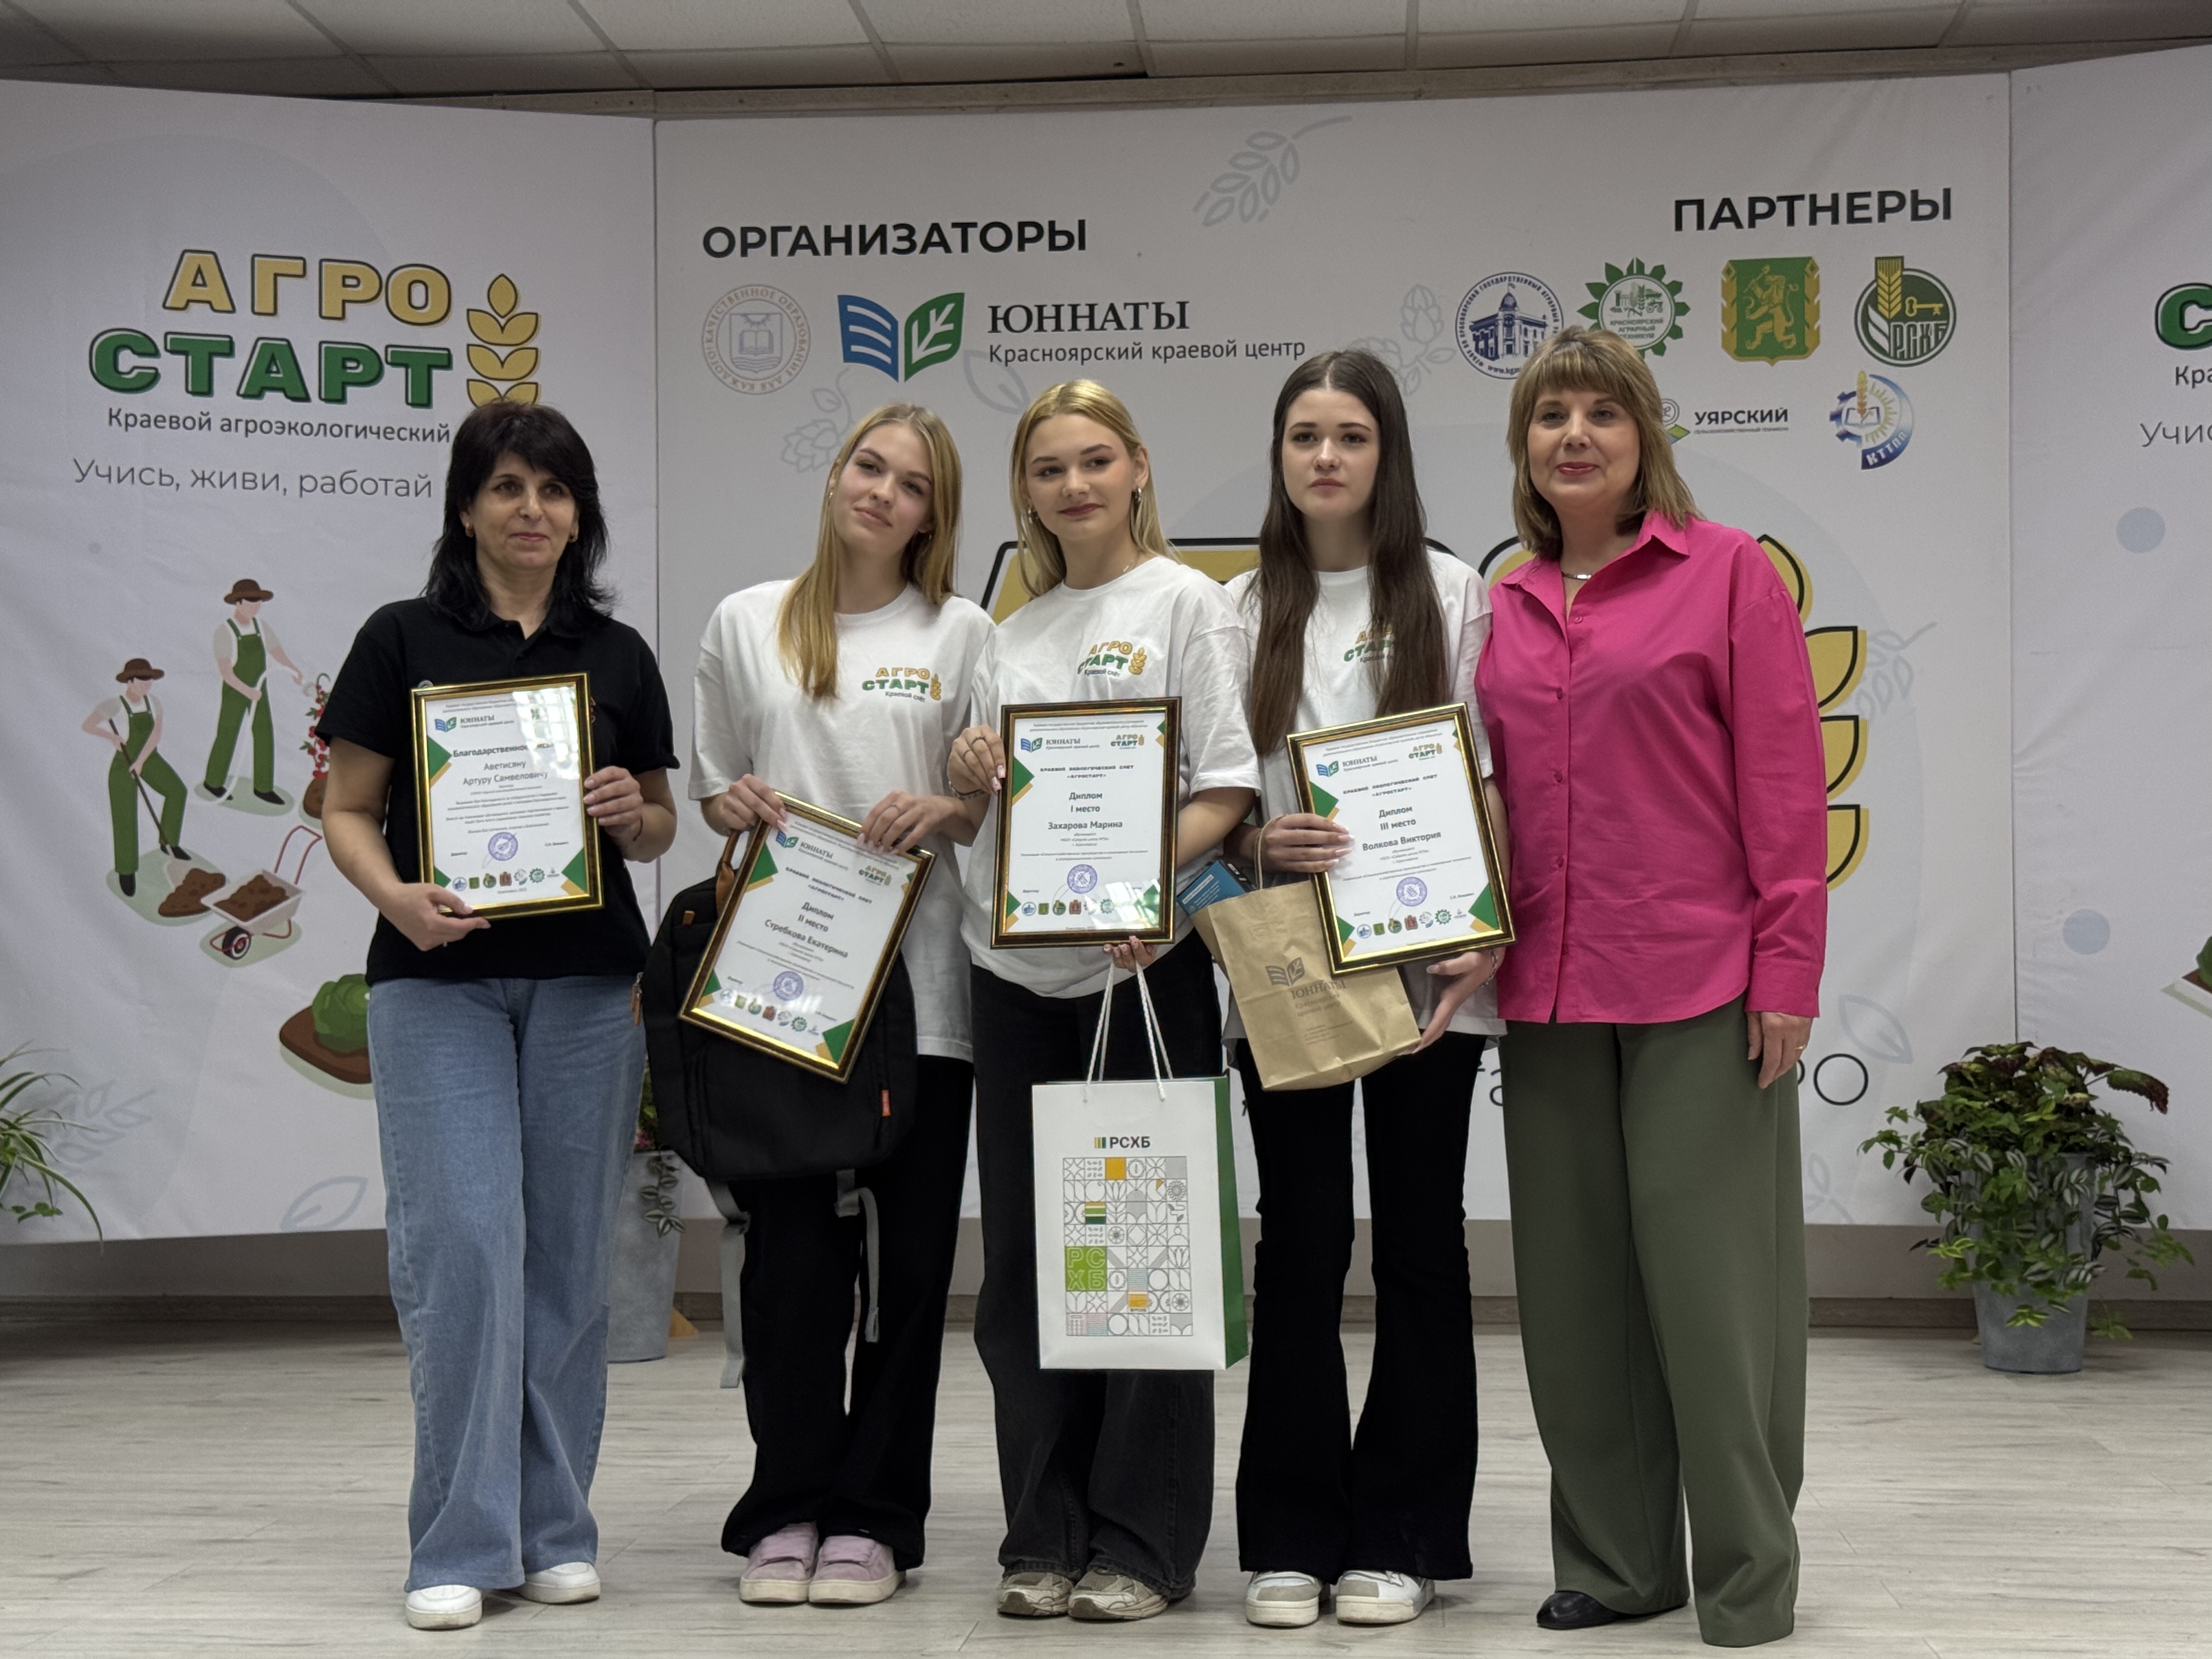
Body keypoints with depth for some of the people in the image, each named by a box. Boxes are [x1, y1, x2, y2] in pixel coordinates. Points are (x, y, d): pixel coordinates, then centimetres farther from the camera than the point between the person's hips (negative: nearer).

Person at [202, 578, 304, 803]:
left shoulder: (261, 626, -2)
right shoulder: (224, 631, -19)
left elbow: (279, 655, -1)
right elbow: (225, 671, -23)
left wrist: (295, 671, -20)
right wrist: (247, 691, -33)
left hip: (259, 690, 5)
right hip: (234, 692, -5)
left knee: (265, 736, 3)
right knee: (227, 737, 6)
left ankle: (263, 787, 14)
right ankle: (214, 782, 28)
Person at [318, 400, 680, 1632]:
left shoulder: (618, 655, 9)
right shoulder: (403, 640, 2)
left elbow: (660, 830, 13)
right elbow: (350, 811, 2)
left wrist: (633, 815, -9)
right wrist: (397, 895, -17)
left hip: (588, 979, 3)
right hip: (439, 982, -2)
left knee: (570, 1252, 6)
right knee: (461, 1246, -9)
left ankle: (555, 1530, 17)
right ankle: (460, 1545, 0)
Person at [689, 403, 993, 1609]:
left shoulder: (961, 634, 7)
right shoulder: (746, 625, 11)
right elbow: (709, 788, 16)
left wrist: (945, 811, -13)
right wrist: (735, 803, -6)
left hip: (920, 980, 0)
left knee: (909, 1257, 3)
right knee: (791, 1251, 1)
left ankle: (874, 1515, 14)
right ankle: (787, 1509, 14)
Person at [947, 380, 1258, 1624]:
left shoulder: (1187, 602, 1)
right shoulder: (1014, 633, 16)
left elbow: (1228, 788, -8)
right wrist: (970, 775, -2)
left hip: (1145, 962, -5)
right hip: (1019, 971, 5)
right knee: (1026, 1261, 7)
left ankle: (1143, 1543, 8)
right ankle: (1046, 1535, 17)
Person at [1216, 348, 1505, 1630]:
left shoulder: (1455, 595, 4)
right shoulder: (1241, 612, 9)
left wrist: (1488, 935, -11)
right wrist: (1256, 838, -12)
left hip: (1425, 965, -1)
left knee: (1420, 1245, 4)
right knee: (1301, 1247, 3)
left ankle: (1400, 1539, 13)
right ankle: (1293, 1538, 13)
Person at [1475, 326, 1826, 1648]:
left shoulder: (1728, 571, -1)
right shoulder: (1508, 607, 13)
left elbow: (1785, 783, -5)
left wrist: (1788, 972, -10)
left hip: (1699, 985, -5)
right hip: (1549, 993, 5)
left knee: (1710, 1277, -1)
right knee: (1574, 1288, 9)